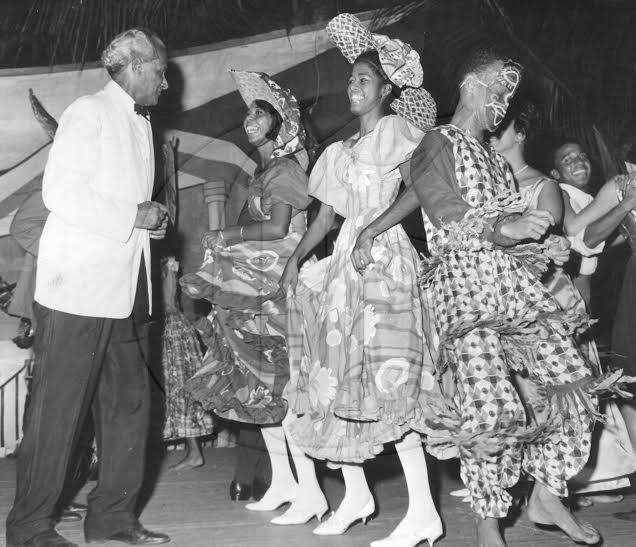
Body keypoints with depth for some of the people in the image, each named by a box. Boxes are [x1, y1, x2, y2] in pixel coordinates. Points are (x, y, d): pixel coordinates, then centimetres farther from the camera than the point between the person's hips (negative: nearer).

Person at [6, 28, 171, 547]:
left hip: (126, 290, 9)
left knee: (130, 404, 8)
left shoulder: (141, 124, 20)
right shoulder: (89, 113, -7)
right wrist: (132, 216, -16)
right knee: (59, 409, -3)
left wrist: (152, 218, 6)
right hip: (79, 286, -8)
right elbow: (60, 192, -16)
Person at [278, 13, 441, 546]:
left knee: (389, 383, -14)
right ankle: (356, 495, 19)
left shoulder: (397, 132, 1)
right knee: (338, 381, 6)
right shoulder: (338, 153, 18)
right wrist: (296, 259, 4)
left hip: (386, 260, -7)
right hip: (344, 263, 7)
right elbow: (324, 218, 15)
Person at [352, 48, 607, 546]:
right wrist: (504, 227, -22)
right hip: (463, 285, -8)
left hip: (517, 282, 8)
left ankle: (547, 496, 13)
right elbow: (451, 223, -9)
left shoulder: (496, 161, 26)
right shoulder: (438, 143, 4)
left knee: (572, 386, -1)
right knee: (491, 409, -17)